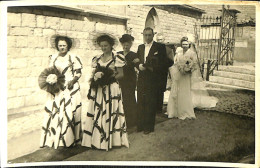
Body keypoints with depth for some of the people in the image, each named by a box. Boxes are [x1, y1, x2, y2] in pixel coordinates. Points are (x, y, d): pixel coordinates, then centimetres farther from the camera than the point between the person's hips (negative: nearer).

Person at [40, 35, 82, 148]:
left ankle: (69, 139, 8)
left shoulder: (73, 58, -2)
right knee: (54, 112, 1)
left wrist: (73, 80, -17)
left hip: (70, 88, -3)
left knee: (69, 112, -3)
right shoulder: (53, 58, 11)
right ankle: (55, 138, 13)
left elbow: (78, 72, 0)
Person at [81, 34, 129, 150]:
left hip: (111, 90, -4)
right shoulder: (97, 59, 13)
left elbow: (120, 74, -4)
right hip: (98, 90, 4)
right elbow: (94, 73, 14)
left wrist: (108, 78, -15)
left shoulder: (117, 58, -1)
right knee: (97, 113, 3)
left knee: (110, 114, -1)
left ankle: (111, 140, 10)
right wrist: (95, 77, -9)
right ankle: (96, 139, 12)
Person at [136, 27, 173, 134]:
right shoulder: (140, 47, 15)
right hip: (141, 79, 5)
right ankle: (141, 125, 19)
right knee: (140, 103, 8)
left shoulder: (160, 47, -3)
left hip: (153, 80, -5)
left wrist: (153, 68, -20)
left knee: (151, 103, 1)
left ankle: (149, 127, 13)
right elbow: (136, 61, 16)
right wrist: (139, 65, -6)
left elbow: (164, 63, -8)